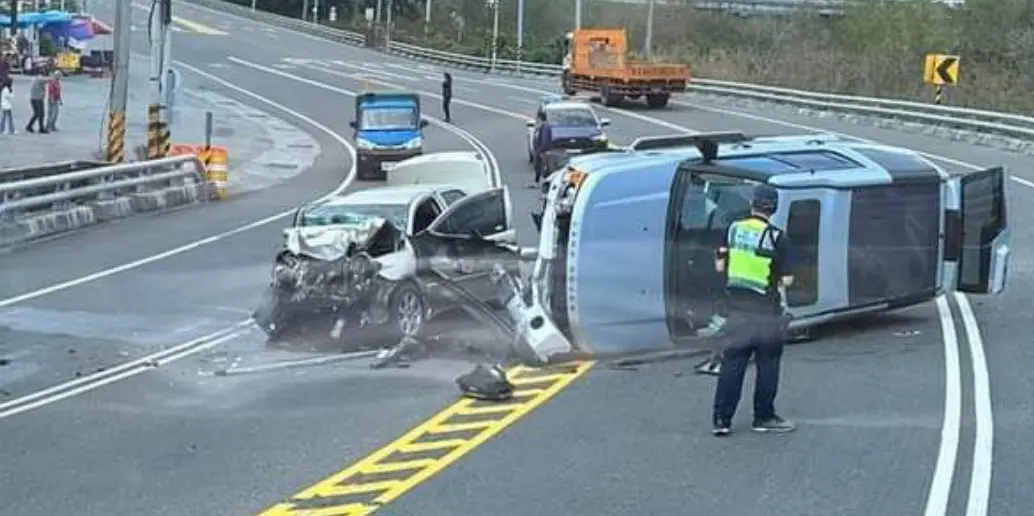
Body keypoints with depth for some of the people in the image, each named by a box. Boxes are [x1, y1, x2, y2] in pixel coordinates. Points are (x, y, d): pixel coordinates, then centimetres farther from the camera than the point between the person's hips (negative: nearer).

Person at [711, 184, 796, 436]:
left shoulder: (733, 229, 0)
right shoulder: (777, 237, -10)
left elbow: (720, 266, 6)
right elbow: (787, 279, -9)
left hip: (737, 308, 3)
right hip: (766, 310, -3)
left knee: (732, 363, 6)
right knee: (767, 364, 10)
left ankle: (722, 418, 3)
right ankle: (764, 417, 16)